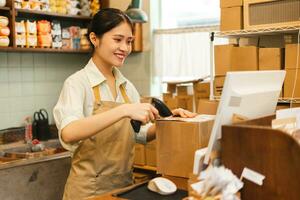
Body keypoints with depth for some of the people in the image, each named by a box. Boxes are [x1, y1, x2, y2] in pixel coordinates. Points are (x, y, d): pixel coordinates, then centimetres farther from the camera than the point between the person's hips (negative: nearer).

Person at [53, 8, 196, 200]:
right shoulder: (77, 83, -13)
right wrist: (124, 110, -38)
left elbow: (141, 133, 9)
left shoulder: (127, 86, 6)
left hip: (124, 185, 7)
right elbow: (68, 133, -30)